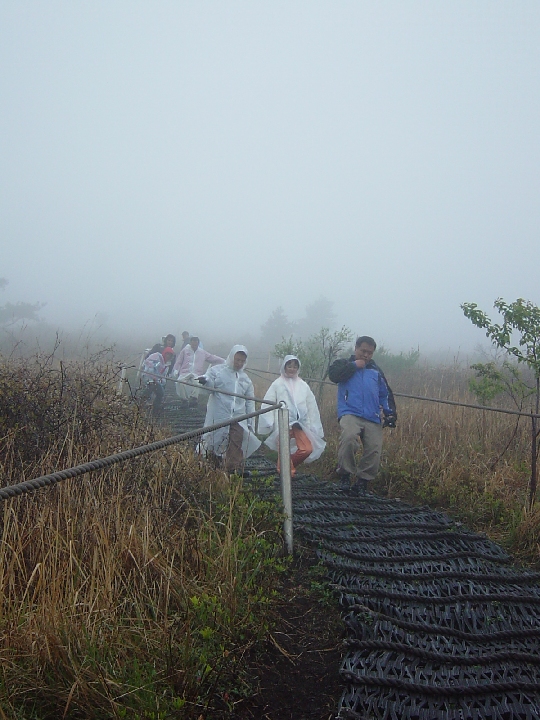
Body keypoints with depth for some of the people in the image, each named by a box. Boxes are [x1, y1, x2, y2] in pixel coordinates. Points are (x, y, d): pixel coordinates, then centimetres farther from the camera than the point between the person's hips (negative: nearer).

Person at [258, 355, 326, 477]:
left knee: (307, 449, -5)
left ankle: (288, 466, 17)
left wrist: (313, 427, 11)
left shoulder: (303, 385, 14)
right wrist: (268, 424, -8)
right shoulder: (277, 384, 5)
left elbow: (311, 406, 14)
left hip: (300, 424, 3)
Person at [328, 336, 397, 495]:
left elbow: (385, 394, 24)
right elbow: (333, 375, -6)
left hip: (373, 419, 4)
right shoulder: (344, 364, 17)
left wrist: (390, 413, 8)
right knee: (348, 438, -32)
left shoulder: (376, 371, 26)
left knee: (374, 451, -10)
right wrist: (354, 366, 1)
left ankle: (361, 482, 10)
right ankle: (345, 475, -12)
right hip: (350, 413, -4)